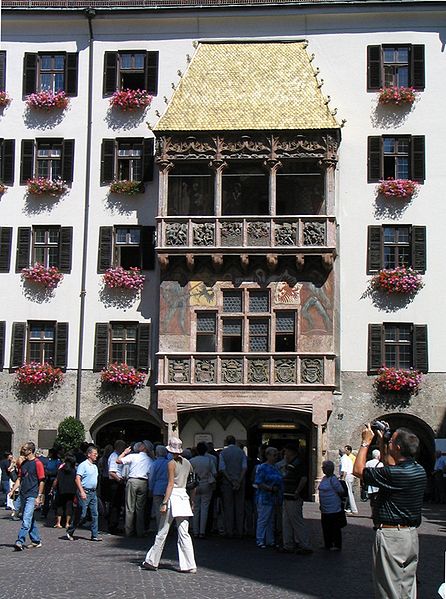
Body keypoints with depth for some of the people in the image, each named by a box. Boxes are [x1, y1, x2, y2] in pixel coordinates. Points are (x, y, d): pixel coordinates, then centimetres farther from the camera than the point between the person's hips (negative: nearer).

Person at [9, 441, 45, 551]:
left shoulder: (37, 463, -8)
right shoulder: (23, 463, 14)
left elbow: (42, 481, -8)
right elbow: (19, 479, 18)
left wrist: (39, 497, -12)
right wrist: (12, 490, 5)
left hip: (32, 496, -8)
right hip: (23, 495, 8)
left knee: (26, 519, -14)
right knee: (30, 519, 13)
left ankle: (20, 542, -19)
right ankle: (36, 541, 22)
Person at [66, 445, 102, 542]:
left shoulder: (95, 466, 16)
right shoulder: (83, 465, -9)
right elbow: (77, 479, -16)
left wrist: (94, 491, 18)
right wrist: (82, 492, -24)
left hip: (93, 493, 8)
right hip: (84, 492, -8)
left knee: (95, 514, 4)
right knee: (82, 515, -5)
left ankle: (94, 535, 7)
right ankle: (70, 531, 11)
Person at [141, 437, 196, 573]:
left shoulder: (172, 463, -8)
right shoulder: (187, 463, 10)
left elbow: (171, 484, -14)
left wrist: (164, 503, -15)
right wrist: (192, 500, 19)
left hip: (173, 496, -6)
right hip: (184, 496, 6)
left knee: (162, 532, 5)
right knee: (184, 534, 4)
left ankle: (152, 561, 15)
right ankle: (189, 566, -1)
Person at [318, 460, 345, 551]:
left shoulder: (333, 479, -16)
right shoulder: (324, 478, 11)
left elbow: (341, 492, -15)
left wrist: (336, 500, -4)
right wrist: (321, 504, 19)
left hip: (334, 509, -9)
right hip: (325, 509, 9)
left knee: (335, 528, 1)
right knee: (326, 528, 15)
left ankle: (337, 545, 9)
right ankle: (328, 544, 25)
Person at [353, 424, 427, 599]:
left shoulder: (394, 475, -24)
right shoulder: (419, 470, 1)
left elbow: (358, 470, -12)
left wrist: (366, 442, -2)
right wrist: (381, 441, 18)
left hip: (391, 536, -8)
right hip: (412, 534, 8)